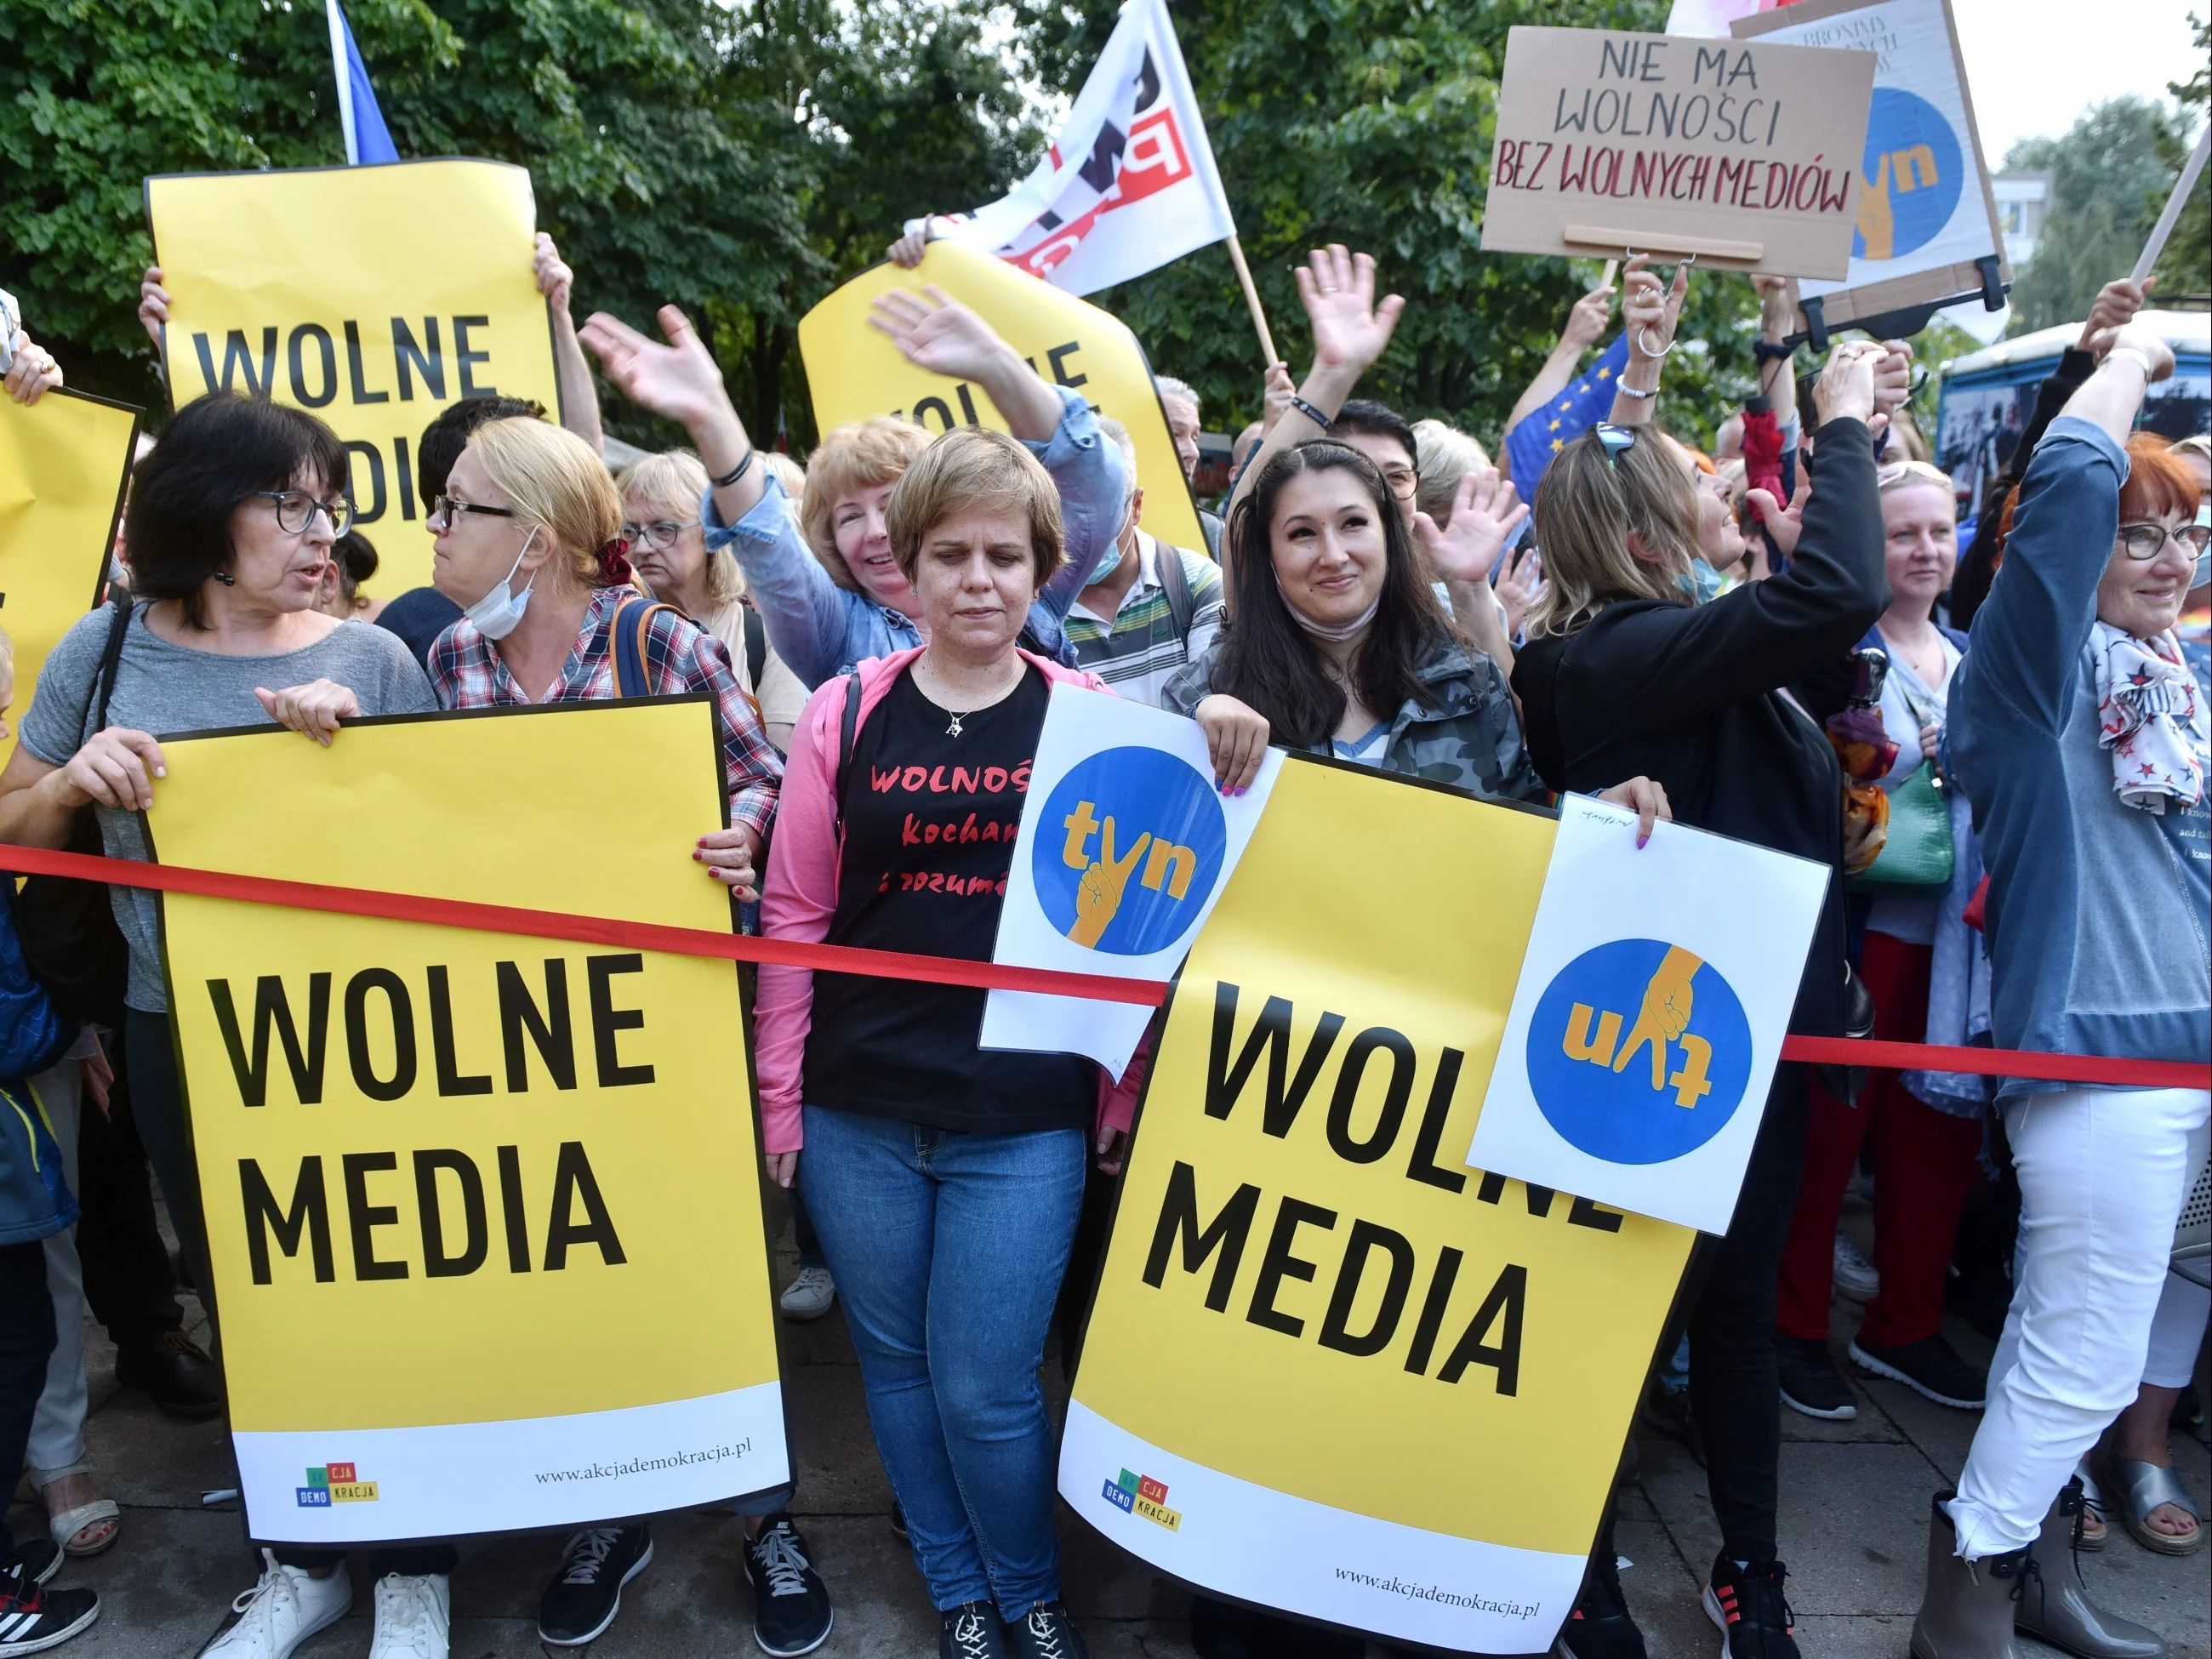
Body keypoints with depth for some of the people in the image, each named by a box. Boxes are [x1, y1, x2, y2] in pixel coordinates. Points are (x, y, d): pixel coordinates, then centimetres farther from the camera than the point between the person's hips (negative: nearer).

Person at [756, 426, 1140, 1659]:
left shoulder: (1093, 716, -2)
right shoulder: (846, 713, 0)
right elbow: (793, 917, 3)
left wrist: (1121, 1096, -1)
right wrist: (777, 1097, 2)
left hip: (1025, 1115, -2)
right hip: (858, 1109, 2)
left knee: (985, 1387, 3)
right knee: (896, 1365, 16)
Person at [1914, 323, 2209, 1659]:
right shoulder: (2036, 670, -7)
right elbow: (2070, 483, -20)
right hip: (2102, 1046, -8)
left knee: (2077, 1336, 16)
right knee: (2086, 1352, -3)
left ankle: (2039, 1547, 30)